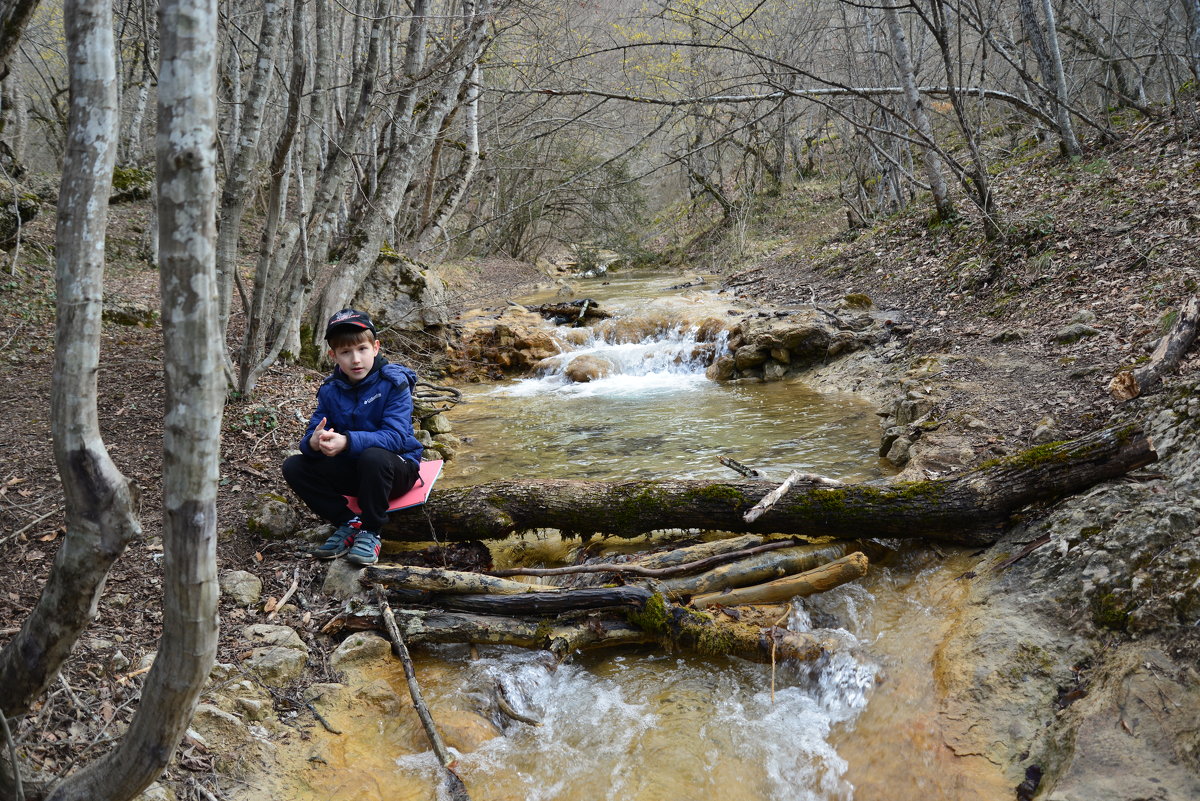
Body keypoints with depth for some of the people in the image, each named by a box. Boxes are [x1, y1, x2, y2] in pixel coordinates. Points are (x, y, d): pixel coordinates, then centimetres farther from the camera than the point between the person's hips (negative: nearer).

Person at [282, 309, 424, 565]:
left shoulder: (394, 383, -15)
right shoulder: (330, 390, -1)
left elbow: (395, 437, -27)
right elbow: (309, 437, -7)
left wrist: (347, 441, -42)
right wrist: (314, 442, -34)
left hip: (396, 468, -5)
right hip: (352, 470, 5)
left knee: (373, 456, -38)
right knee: (293, 466, -12)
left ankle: (370, 532, -16)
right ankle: (348, 523, -4)